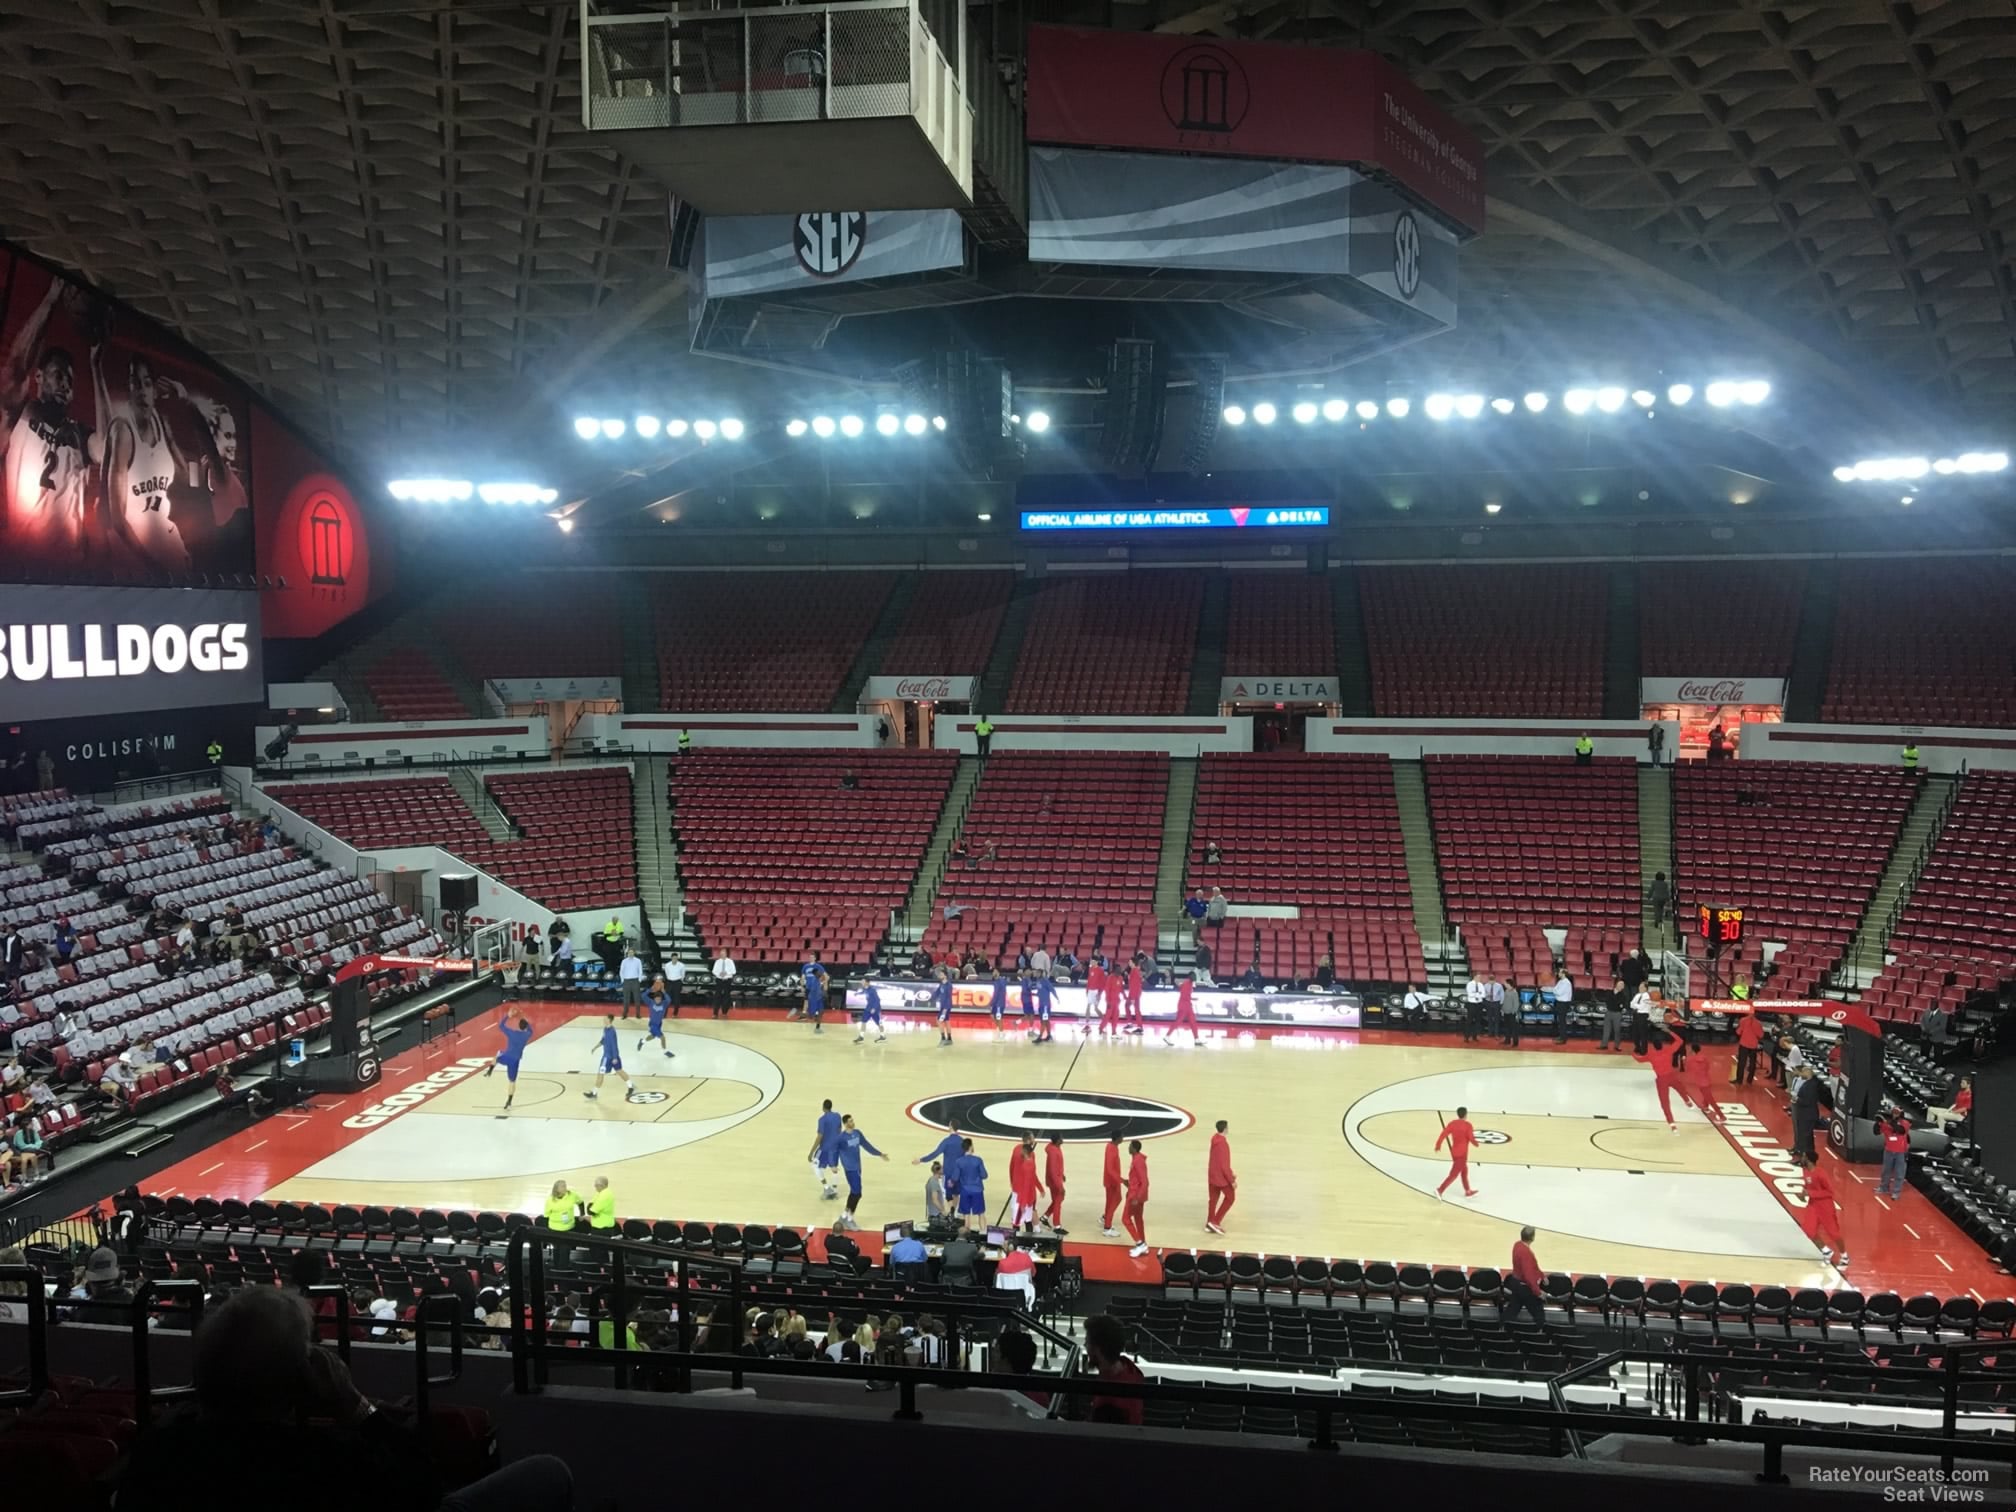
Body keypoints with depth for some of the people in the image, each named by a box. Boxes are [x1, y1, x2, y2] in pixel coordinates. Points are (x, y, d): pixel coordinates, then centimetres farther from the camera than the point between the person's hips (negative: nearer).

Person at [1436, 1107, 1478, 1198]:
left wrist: (1438, 1145, 3)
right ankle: (1440, 1190, -13)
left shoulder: (1452, 1123, 0)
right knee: (1454, 1174, -4)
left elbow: (1443, 1134, -5)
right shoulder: (1467, 1125, -15)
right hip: (1462, 1153, -7)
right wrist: (1476, 1143, 5)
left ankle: (1467, 1192, 33)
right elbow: (1472, 1139, -17)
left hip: (1454, 1152, 7)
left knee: (1464, 1171, 23)